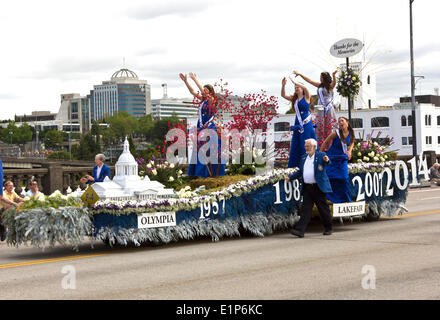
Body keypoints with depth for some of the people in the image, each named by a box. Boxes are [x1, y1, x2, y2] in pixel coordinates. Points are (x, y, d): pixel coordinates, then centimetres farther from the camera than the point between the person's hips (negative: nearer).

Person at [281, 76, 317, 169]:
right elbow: (283, 95, 10)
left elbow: (305, 88, -21)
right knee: (296, 145, 6)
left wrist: (295, 82, -20)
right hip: (298, 125, 6)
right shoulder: (294, 99, 14)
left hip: (306, 125, -6)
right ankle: (295, 165, 11)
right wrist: (283, 85, -5)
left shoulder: (306, 97, -3)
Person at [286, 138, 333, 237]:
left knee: (323, 209, 6)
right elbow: (300, 172, 23)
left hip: (318, 187, -5)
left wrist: (326, 160, -45)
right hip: (307, 188, 5)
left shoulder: (321, 155, -2)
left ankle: (328, 228, 22)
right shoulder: (304, 158, 16)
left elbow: (327, 162, -23)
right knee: (306, 209, -1)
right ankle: (300, 230, -9)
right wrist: (290, 177, 14)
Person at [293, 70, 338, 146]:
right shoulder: (319, 85, 13)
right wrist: (300, 74, 20)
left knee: (330, 126, -6)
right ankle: (321, 144, 2)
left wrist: (334, 75, -44)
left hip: (329, 109, -6)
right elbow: (309, 80, 19)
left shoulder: (330, 86, -2)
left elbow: (334, 83, -23)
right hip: (321, 109, 6)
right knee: (320, 126, 1)